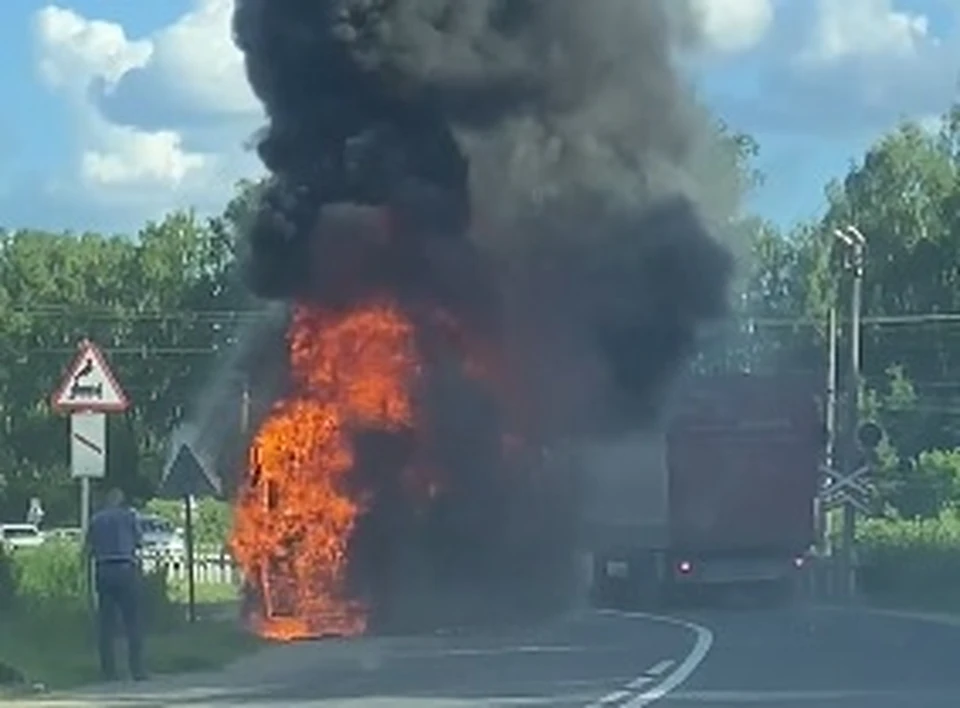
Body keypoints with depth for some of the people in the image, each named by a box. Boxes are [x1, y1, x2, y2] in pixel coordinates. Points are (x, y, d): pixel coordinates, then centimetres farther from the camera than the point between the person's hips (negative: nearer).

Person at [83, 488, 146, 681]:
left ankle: (108, 671, 4)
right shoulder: (129, 515, 3)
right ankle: (137, 669, -6)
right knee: (132, 622, 0)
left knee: (105, 625, 6)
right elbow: (138, 542, 8)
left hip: (103, 571, 2)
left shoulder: (96, 519, 10)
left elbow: (87, 549, 8)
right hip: (125, 568, -2)